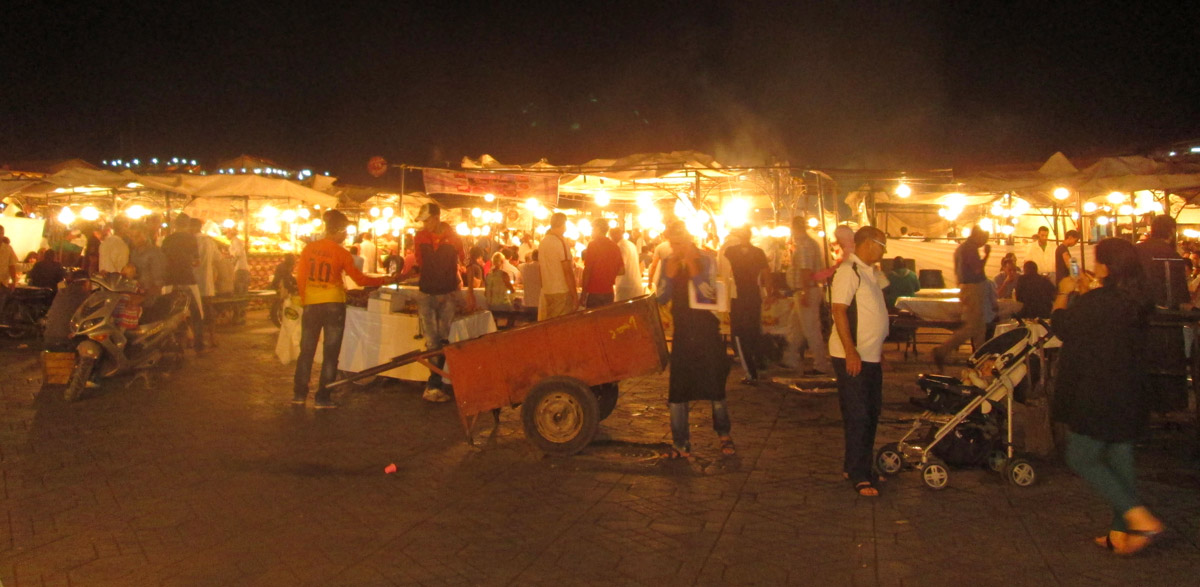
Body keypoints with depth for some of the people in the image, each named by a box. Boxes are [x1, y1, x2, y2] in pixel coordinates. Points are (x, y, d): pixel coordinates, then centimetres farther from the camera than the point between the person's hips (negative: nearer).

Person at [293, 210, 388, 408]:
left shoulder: (309, 248, 1)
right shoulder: (341, 253, -7)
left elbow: (300, 277, 3)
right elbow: (360, 279, -5)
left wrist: (304, 300, 15)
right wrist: (384, 280, 5)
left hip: (311, 304, 3)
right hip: (333, 305, -3)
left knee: (307, 350, 14)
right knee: (330, 353, 5)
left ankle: (299, 394, 17)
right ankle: (322, 398, 5)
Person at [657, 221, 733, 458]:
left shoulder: (706, 260, -5)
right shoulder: (669, 263, 5)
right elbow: (662, 297, -2)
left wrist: (691, 261, -20)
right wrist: (670, 274, -16)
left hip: (707, 330, -3)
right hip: (682, 330, 3)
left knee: (715, 385, 5)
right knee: (677, 389, 1)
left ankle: (724, 435, 26)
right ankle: (680, 444, 12)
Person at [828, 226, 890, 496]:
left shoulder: (869, 271, 16)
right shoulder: (848, 271, -14)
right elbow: (839, 310, -21)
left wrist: (879, 351, 20)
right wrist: (851, 352, -25)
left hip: (870, 355, 9)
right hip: (852, 356, -9)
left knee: (871, 413, 14)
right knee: (857, 416, -4)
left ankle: (854, 466, 26)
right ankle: (859, 476, 4)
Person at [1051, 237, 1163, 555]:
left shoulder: (1097, 301, -21)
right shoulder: (1136, 302, 2)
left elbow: (1061, 325, -5)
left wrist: (1064, 293, 11)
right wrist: (1087, 293, 25)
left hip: (1095, 397, -8)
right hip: (1129, 395, 8)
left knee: (1082, 458, 4)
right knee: (1120, 461, 14)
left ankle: (1138, 516, -7)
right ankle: (1120, 533, 19)